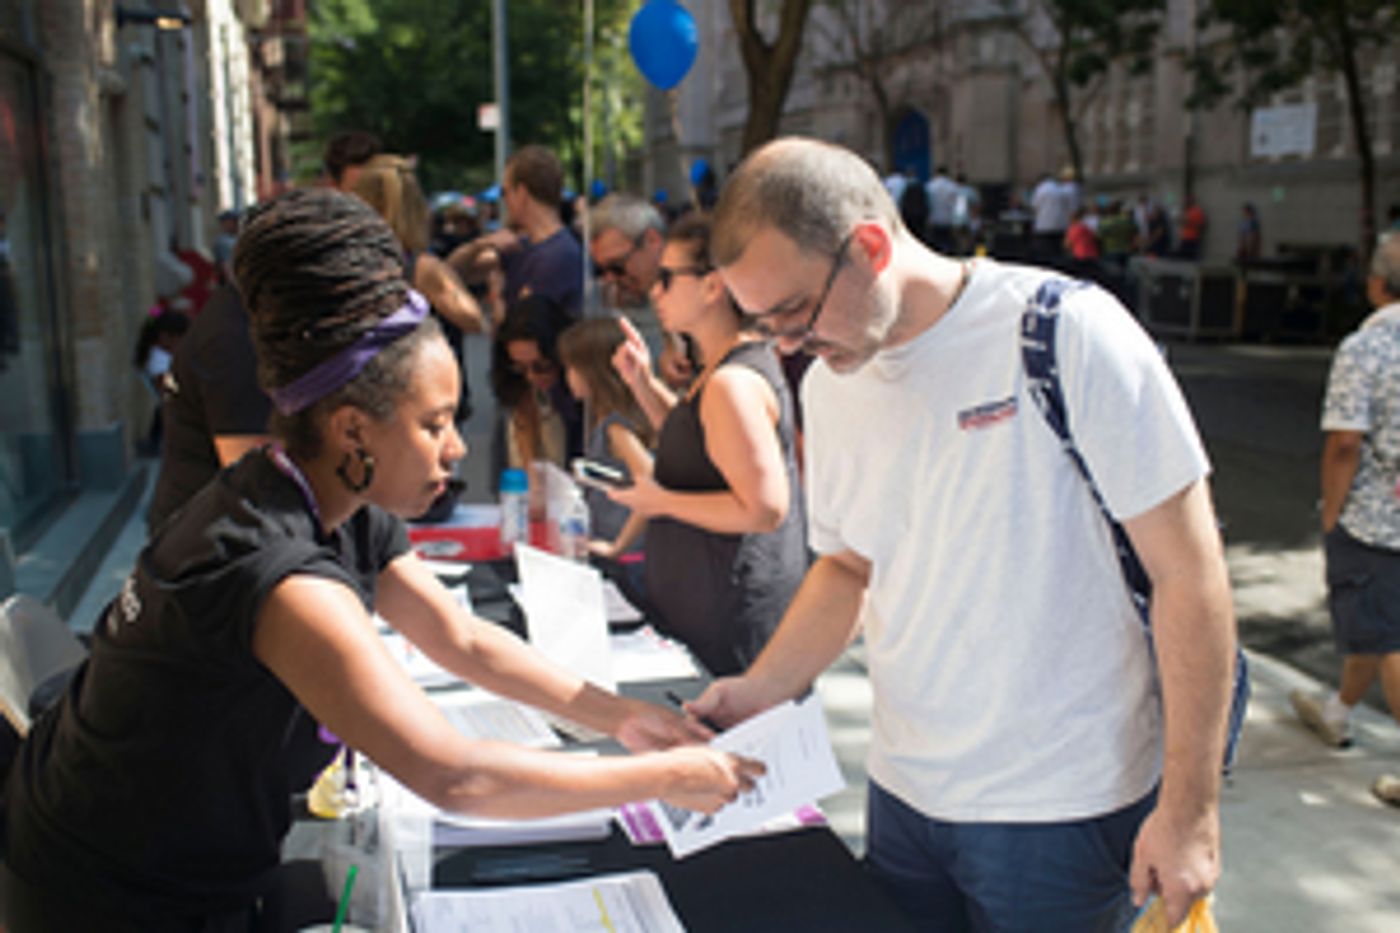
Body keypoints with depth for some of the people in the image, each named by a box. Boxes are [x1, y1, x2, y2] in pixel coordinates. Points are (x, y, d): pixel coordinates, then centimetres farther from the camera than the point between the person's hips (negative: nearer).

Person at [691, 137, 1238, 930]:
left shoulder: (1066, 332, -17)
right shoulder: (830, 385, 1)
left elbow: (1189, 573, -14)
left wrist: (1190, 810, -11)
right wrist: (759, 692, -2)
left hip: (1063, 807, -5)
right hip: (904, 794, 5)